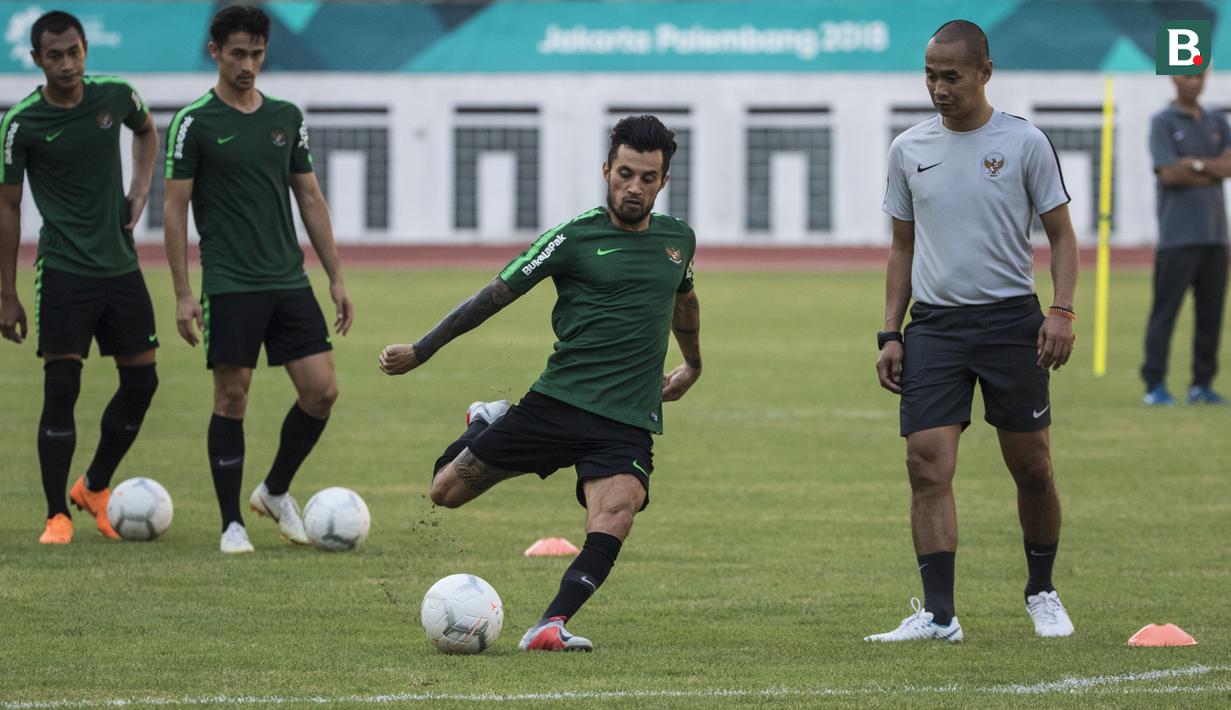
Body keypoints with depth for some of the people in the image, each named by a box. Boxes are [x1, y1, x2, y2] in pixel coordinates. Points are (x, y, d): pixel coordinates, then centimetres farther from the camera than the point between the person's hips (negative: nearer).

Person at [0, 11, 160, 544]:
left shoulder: (115, 96, 0)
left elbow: (146, 130, 24)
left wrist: (140, 188, 7)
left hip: (121, 265, 4)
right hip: (63, 272, -4)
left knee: (142, 381, 6)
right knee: (61, 388, -9)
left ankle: (95, 488, 26)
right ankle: (57, 515, -2)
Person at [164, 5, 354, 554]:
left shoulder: (287, 118, 10)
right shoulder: (195, 123, -4)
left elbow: (310, 199, 15)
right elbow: (176, 208, -4)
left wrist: (336, 278, 10)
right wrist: (183, 294, -9)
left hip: (289, 281, 5)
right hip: (229, 285, -4)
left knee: (322, 390, -2)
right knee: (232, 399, -3)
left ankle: (275, 492, 19)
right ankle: (232, 523, 8)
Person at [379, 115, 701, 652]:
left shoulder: (678, 238, 11)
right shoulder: (574, 238, -3)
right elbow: (496, 294, 1)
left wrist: (692, 367, 48)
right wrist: (420, 351, 1)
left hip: (628, 423, 1)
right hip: (558, 402, -1)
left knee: (613, 521, -27)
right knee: (446, 491, 1)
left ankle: (552, 626, -31)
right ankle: (488, 425, 31)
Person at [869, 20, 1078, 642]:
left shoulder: (1023, 143, -2)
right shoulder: (909, 149, 7)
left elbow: (1061, 235, 3)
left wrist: (1062, 311, -11)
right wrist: (889, 335, 8)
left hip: (1011, 320, -2)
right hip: (933, 327, 2)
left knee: (1032, 468, 4)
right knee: (927, 465, -10)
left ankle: (1042, 593, 24)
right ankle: (937, 613, -10)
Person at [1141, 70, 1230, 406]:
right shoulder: (1163, 122, 1)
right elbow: (1168, 174, -10)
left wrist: (1194, 164, -10)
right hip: (1178, 235, -5)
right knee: (1165, 310, -7)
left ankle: (1202, 384, 11)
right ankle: (1154, 385, -6)